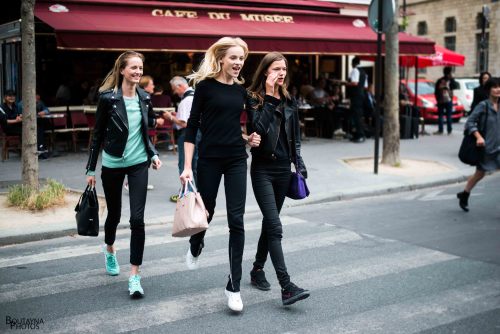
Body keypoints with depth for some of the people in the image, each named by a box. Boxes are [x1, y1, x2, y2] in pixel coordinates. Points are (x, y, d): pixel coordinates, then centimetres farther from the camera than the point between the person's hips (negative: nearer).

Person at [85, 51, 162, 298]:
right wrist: (91, 169, -3)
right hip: (112, 164, -2)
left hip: (139, 164, 2)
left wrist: (153, 154, 5)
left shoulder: (145, 98, 2)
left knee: (137, 219, -9)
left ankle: (134, 275, -3)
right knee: (114, 213, 15)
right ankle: (109, 250, 48)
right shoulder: (108, 99, -9)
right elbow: (98, 134, -4)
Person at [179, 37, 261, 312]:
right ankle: (195, 247, 49)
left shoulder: (241, 90, 8)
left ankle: (234, 286, 4)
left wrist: (248, 139, 1)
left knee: (236, 220, -3)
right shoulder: (206, 86, -6)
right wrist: (187, 166, -12)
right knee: (206, 211, 13)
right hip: (209, 159, -3)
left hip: (236, 160, 3)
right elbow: (192, 127, -7)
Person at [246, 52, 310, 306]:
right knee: (275, 226, -13)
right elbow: (259, 127, -23)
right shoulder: (254, 99, -6)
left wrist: (299, 163, 11)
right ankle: (286, 287, -17)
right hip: (262, 169, -6)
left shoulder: (289, 101, 11)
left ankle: (258, 270, 31)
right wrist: (270, 96, -19)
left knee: (270, 222, 14)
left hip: (283, 168, 6)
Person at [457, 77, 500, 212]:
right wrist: (479, 137, -23)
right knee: (480, 174, 11)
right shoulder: (483, 105, -12)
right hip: (485, 145, -4)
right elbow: (470, 122, -13)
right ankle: (464, 195, 33)